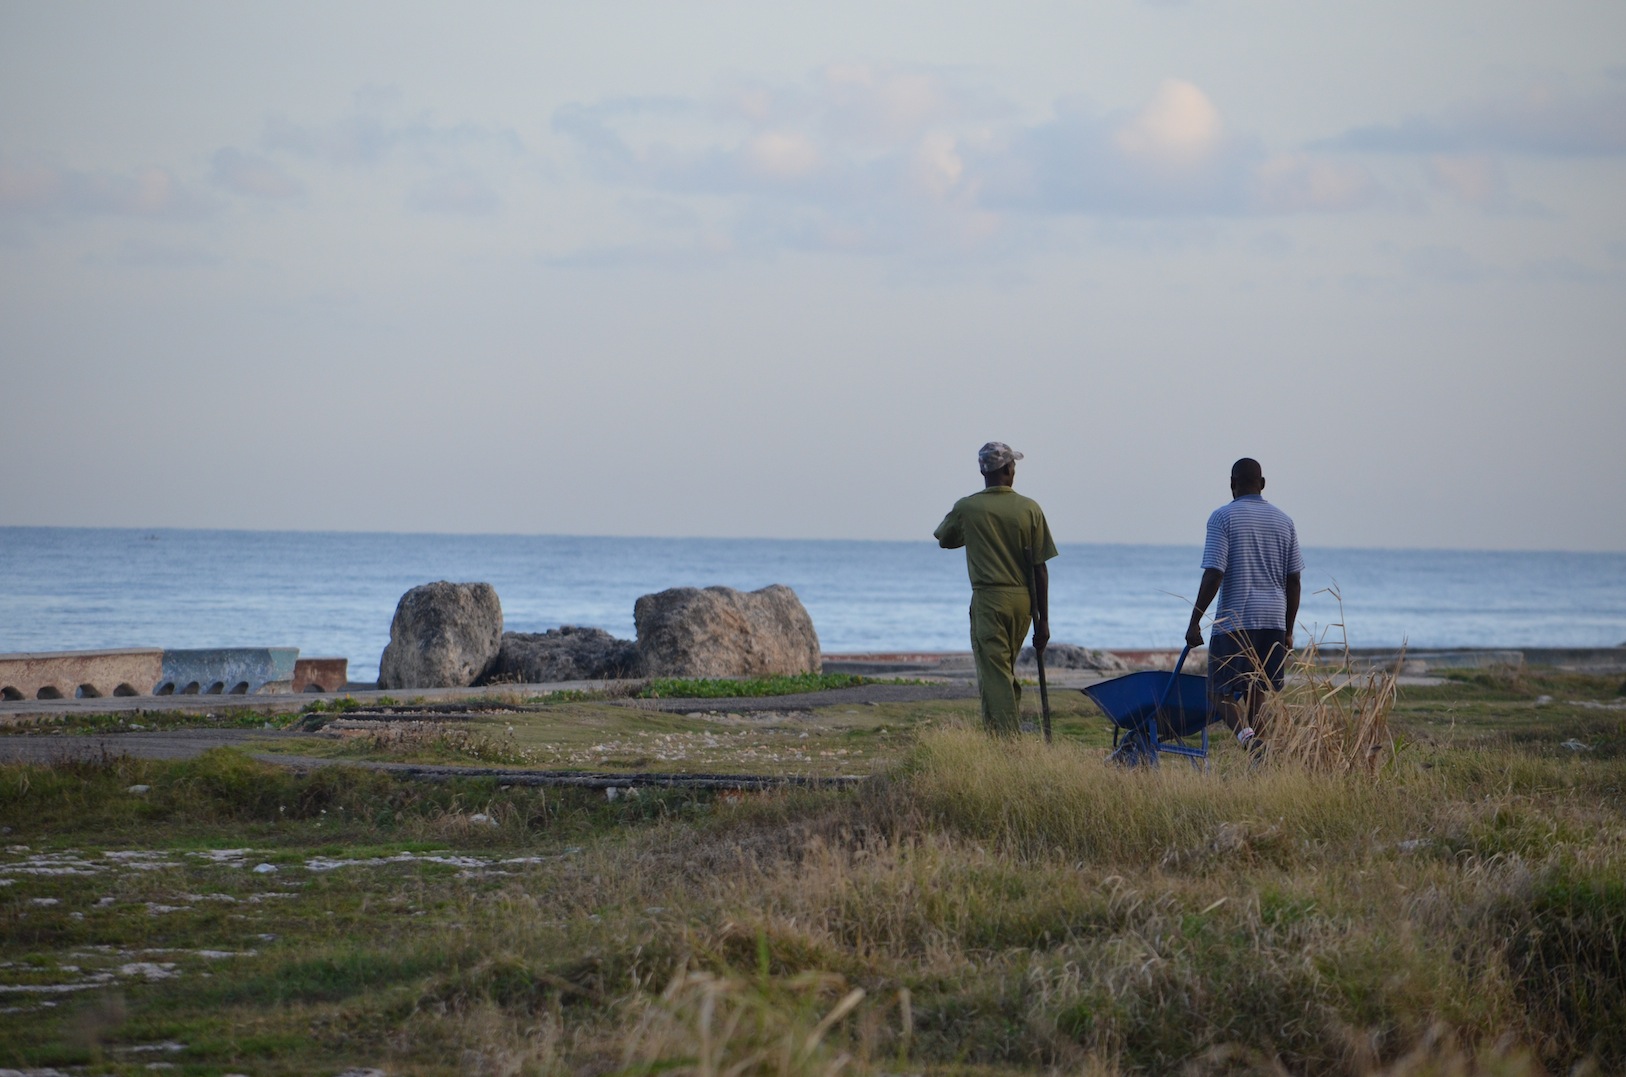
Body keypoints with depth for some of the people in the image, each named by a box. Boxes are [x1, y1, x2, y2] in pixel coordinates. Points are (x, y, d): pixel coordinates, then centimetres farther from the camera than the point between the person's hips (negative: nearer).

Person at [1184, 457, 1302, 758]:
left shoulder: (1223, 517, -4)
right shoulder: (1284, 521, 11)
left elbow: (1213, 575, -11)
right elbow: (1293, 580, 11)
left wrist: (1195, 621, -5)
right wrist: (1288, 631, 18)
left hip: (1234, 621, -5)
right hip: (1273, 620, 5)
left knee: (1222, 694, -2)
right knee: (1256, 691, 10)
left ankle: (1245, 734, -30)